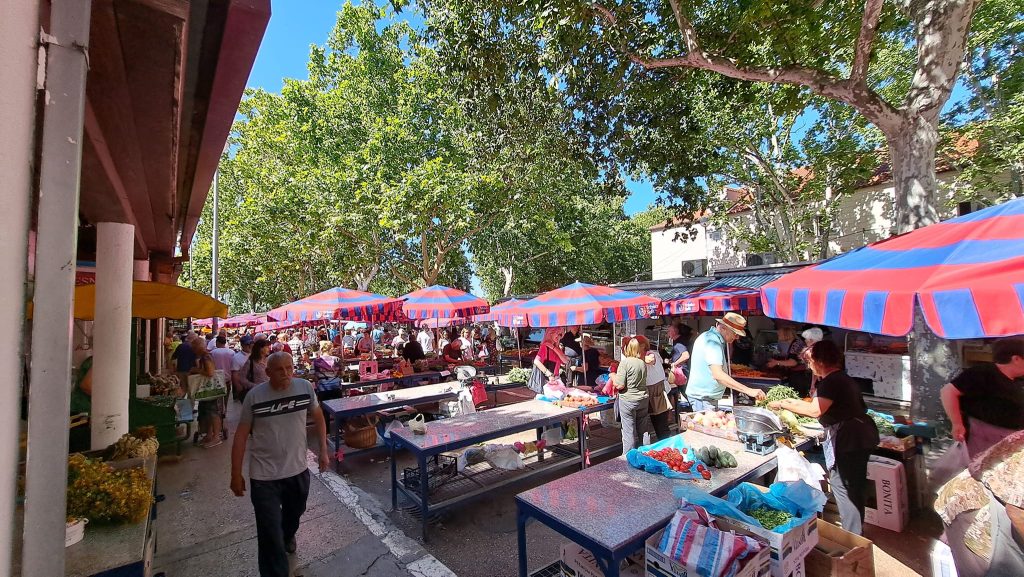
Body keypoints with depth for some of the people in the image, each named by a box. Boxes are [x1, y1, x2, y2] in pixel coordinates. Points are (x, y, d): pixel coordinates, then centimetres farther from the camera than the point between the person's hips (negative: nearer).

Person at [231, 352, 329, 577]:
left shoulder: (305, 387, -11)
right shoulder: (254, 396, -15)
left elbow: (318, 417, 3)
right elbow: (241, 435, -5)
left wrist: (323, 450, 1)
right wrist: (236, 475, -2)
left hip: (298, 470, 3)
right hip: (264, 476, -3)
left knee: (294, 513, 28)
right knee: (270, 536, 1)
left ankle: (288, 537, 60)